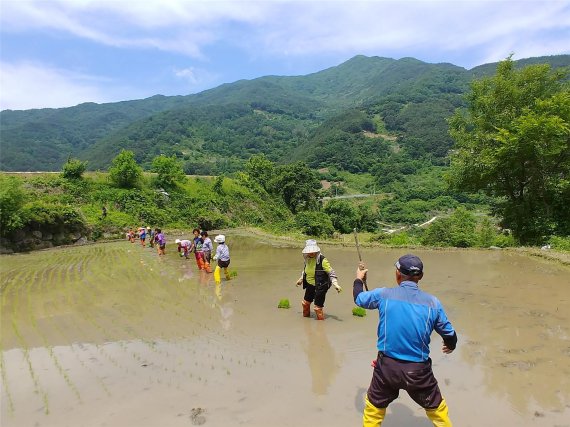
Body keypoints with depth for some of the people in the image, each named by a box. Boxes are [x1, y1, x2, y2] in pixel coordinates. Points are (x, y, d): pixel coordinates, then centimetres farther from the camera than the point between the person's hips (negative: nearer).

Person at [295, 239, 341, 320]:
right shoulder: (307, 259, 0)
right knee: (305, 302, 21)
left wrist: (335, 284, -27)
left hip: (320, 287, -7)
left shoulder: (322, 260, -21)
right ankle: (306, 317, 46)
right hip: (310, 286, 7)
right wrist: (301, 279, 31)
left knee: (318, 307, -3)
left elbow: (331, 272, -18)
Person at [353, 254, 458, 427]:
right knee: (437, 409, 23)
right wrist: (450, 346, 31)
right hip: (419, 370, 1)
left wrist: (359, 279, 32)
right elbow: (450, 335, 6)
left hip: (387, 366, 0)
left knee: (373, 407, 21)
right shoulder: (432, 302, -6)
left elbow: (358, 298, 11)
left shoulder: (383, 294, -9)